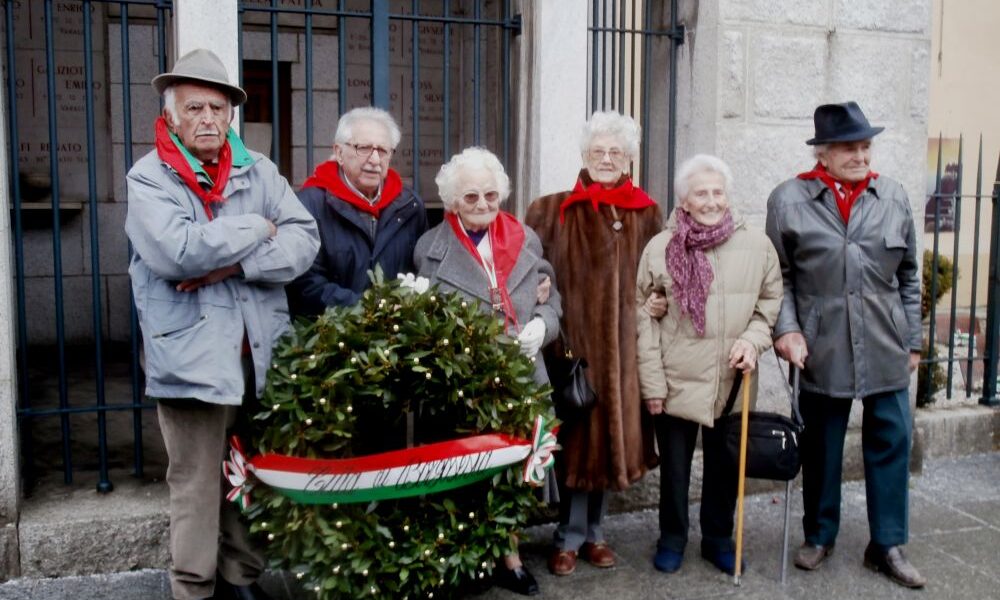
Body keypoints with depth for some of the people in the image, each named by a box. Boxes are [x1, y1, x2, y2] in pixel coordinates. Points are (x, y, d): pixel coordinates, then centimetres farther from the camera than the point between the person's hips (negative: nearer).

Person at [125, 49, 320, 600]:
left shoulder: (258, 171, 10)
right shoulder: (148, 178, -1)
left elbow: (304, 240, -2)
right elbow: (179, 251, -19)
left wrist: (233, 265, -14)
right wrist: (256, 230, -8)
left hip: (260, 353, 4)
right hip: (192, 357, -4)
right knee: (197, 487, 4)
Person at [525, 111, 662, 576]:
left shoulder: (647, 214, 9)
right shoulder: (551, 211, 2)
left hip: (624, 342, 3)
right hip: (571, 338, -2)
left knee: (609, 430, 10)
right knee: (575, 435, 1)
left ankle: (593, 532, 25)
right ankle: (570, 535, 16)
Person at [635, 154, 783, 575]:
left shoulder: (757, 245, -2)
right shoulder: (660, 248, -7)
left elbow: (771, 302, 9)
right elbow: (644, 317, -5)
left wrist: (753, 339, -9)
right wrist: (651, 381, -7)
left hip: (731, 380, 2)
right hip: (676, 379, -1)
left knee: (725, 462, 15)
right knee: (674, 464, 11)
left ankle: (718, 538, 35)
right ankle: (672, 538, 32)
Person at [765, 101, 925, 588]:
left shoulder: (894, 198, 5)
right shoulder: (788, 200, -3)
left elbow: (908, 277, 10)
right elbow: (779, 276, 1)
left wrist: (912, 341, 10)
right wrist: (786, 328, -11)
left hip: (885, 348, 2)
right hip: (822, 349, -2)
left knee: (890, 445, 8)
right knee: (820, 447, 10)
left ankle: (886, 545, 24)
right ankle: (819, 536, 29)